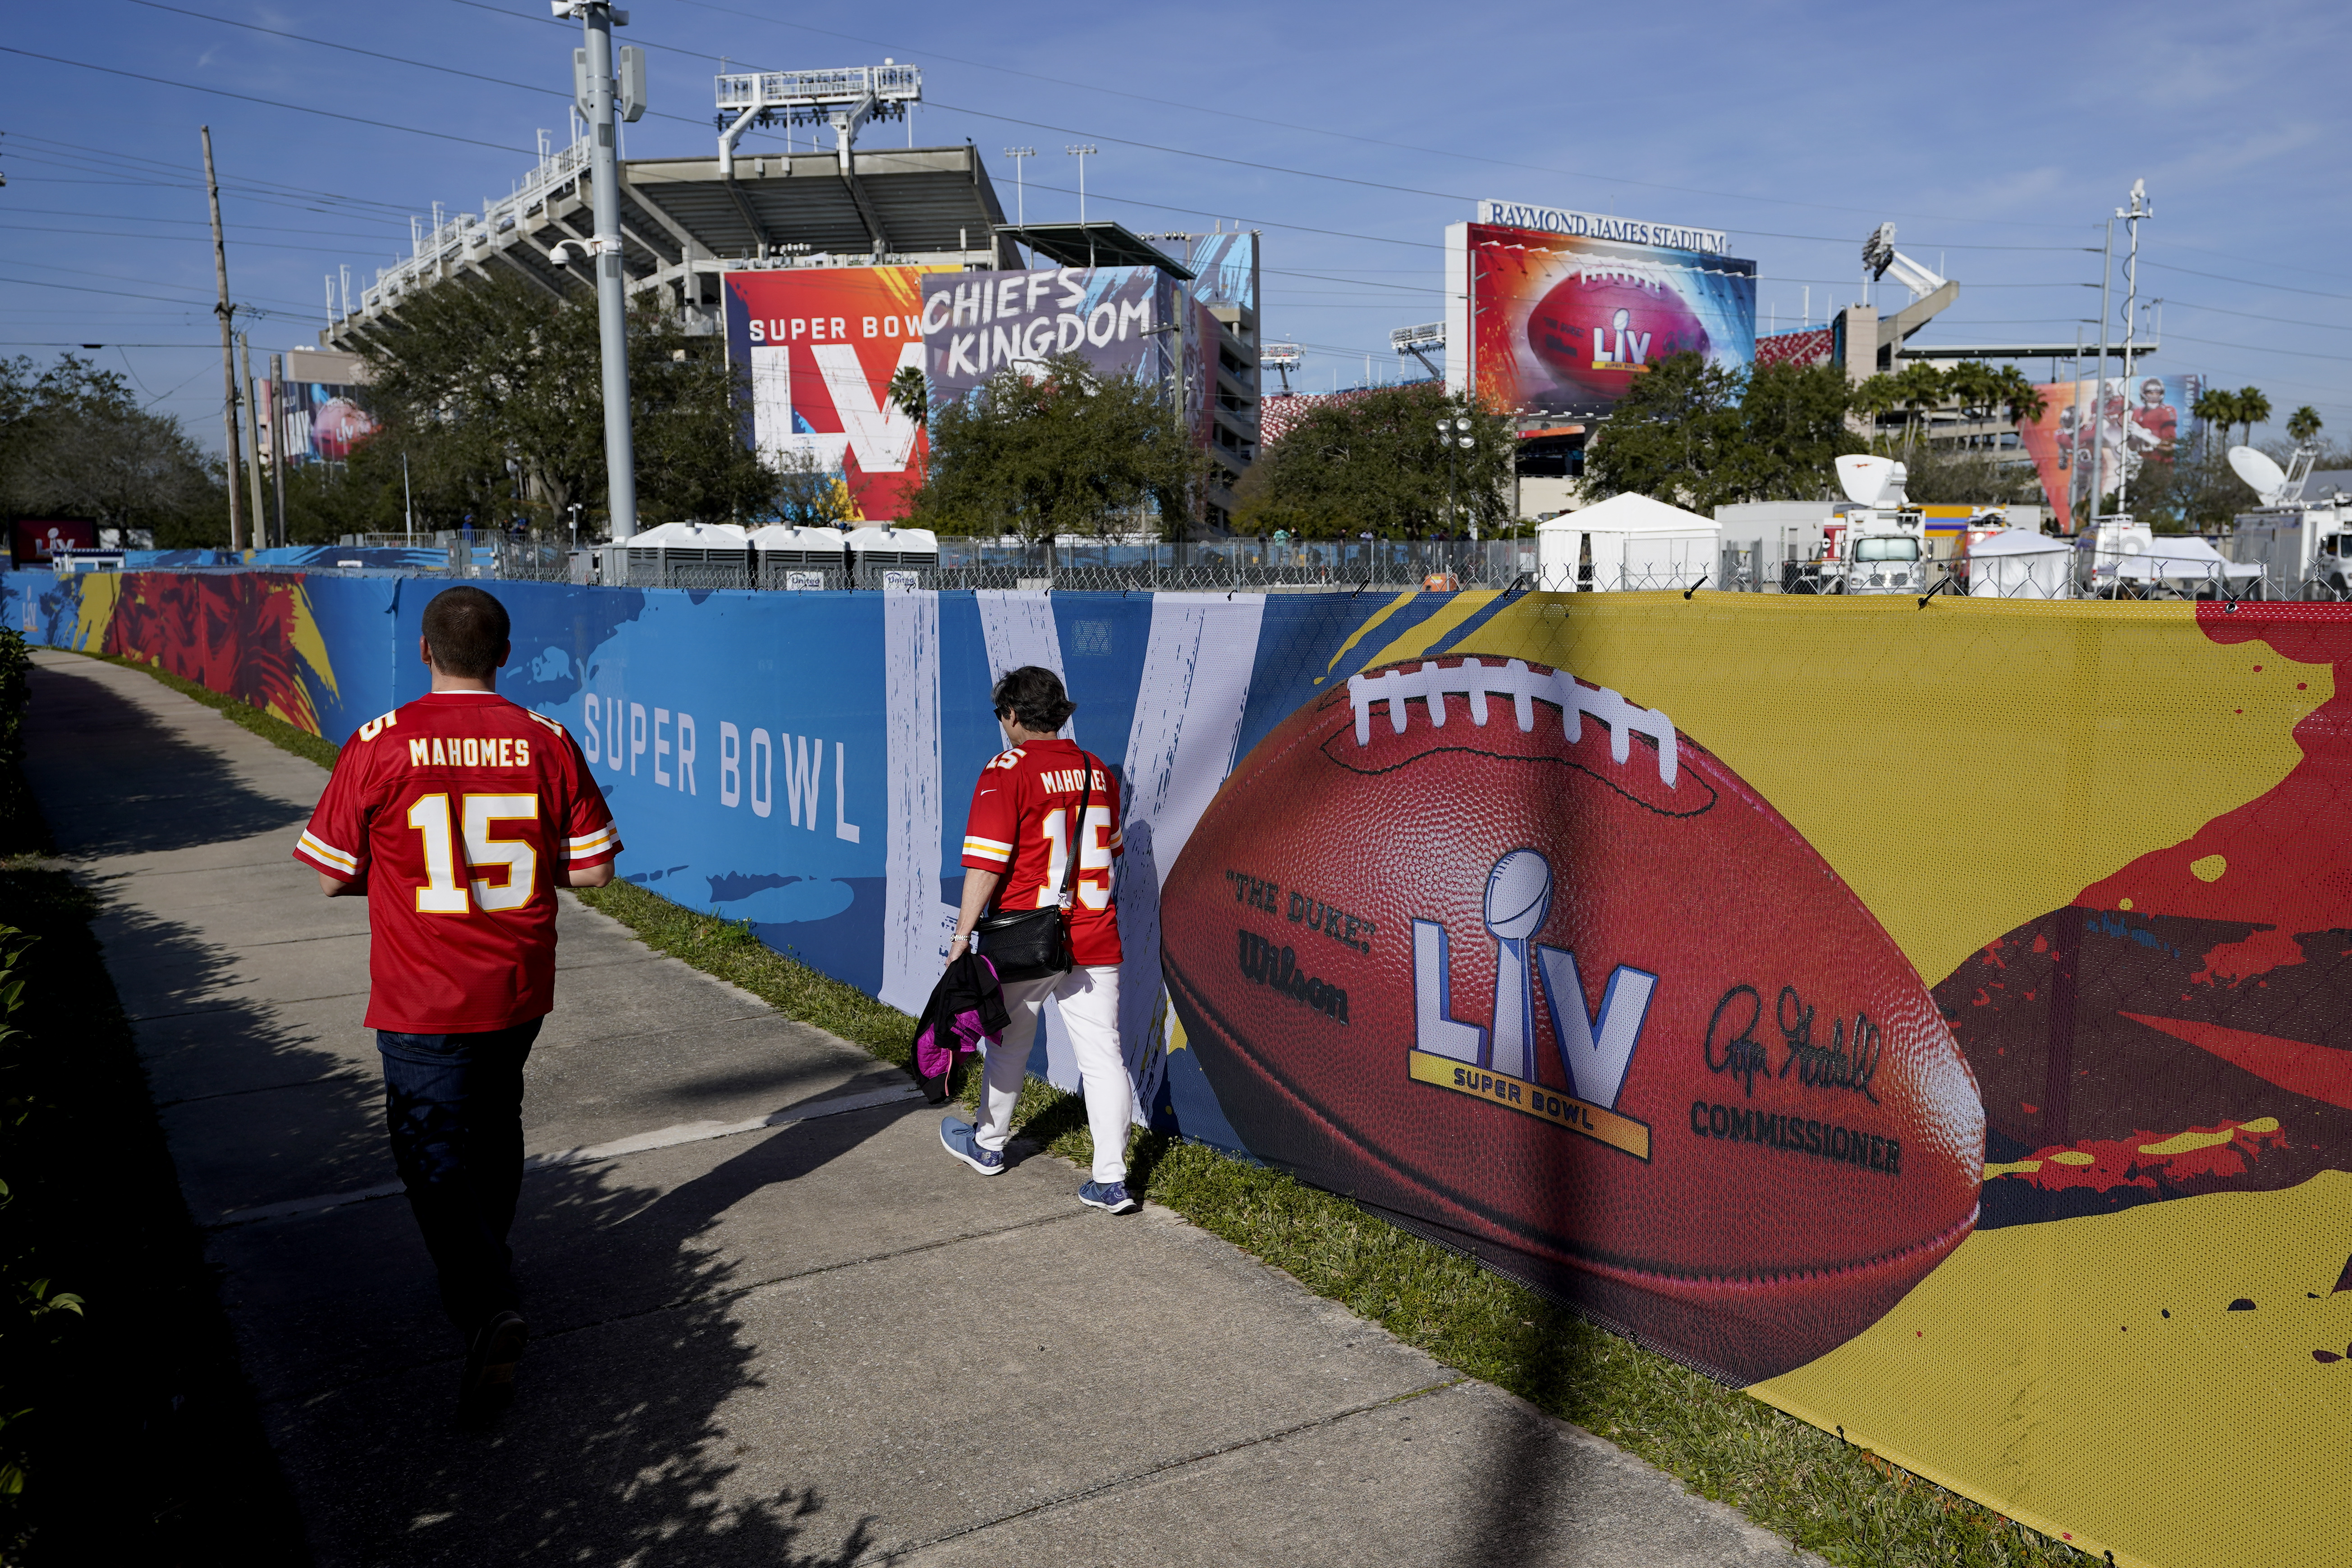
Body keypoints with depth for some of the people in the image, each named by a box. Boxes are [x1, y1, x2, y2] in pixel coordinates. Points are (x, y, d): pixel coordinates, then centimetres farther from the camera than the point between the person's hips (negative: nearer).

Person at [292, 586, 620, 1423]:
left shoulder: (379, 747, -12)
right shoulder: (547, 742, -6)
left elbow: (333, 878, -5)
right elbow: (592, 869, -4)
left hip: (422, 1005, -4)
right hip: (519, 990, 4)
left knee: (434, 1153, 2)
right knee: (494, 1128, 24)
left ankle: (489, 1306, -14)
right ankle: (483, 1268, 41)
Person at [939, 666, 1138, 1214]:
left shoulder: (1006, 773, -12)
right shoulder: (1098, 772, 8)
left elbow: (986, 864, -18)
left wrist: (963, 934, -12)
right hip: (1094, 939, 4)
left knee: (1009, 1043, 17)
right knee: (1102, 1053, 4)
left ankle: (988, 1144, 37)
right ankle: (1111, 1180, 3)